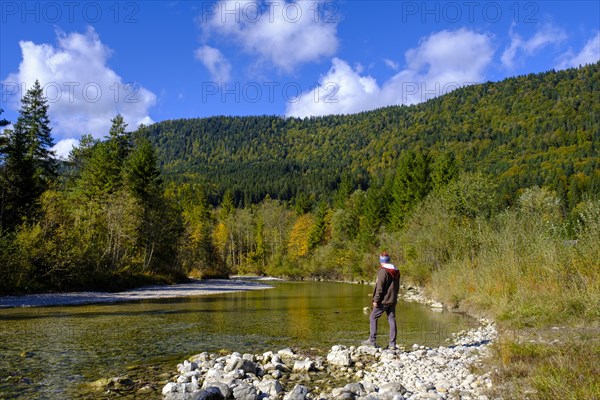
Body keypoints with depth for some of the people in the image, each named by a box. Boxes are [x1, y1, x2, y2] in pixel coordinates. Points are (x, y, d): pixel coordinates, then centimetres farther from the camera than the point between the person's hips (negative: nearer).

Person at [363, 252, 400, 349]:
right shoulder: (396, 271, 12)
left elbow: (380, 287, -18)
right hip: (393, 300, 8)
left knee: (373, 318, 3)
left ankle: (372, 340, 2)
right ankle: (392, 344, 7)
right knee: (392, 320, 7)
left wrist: (376, 300, -15)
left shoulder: (383, 271, -14)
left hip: (383, 300, -8)